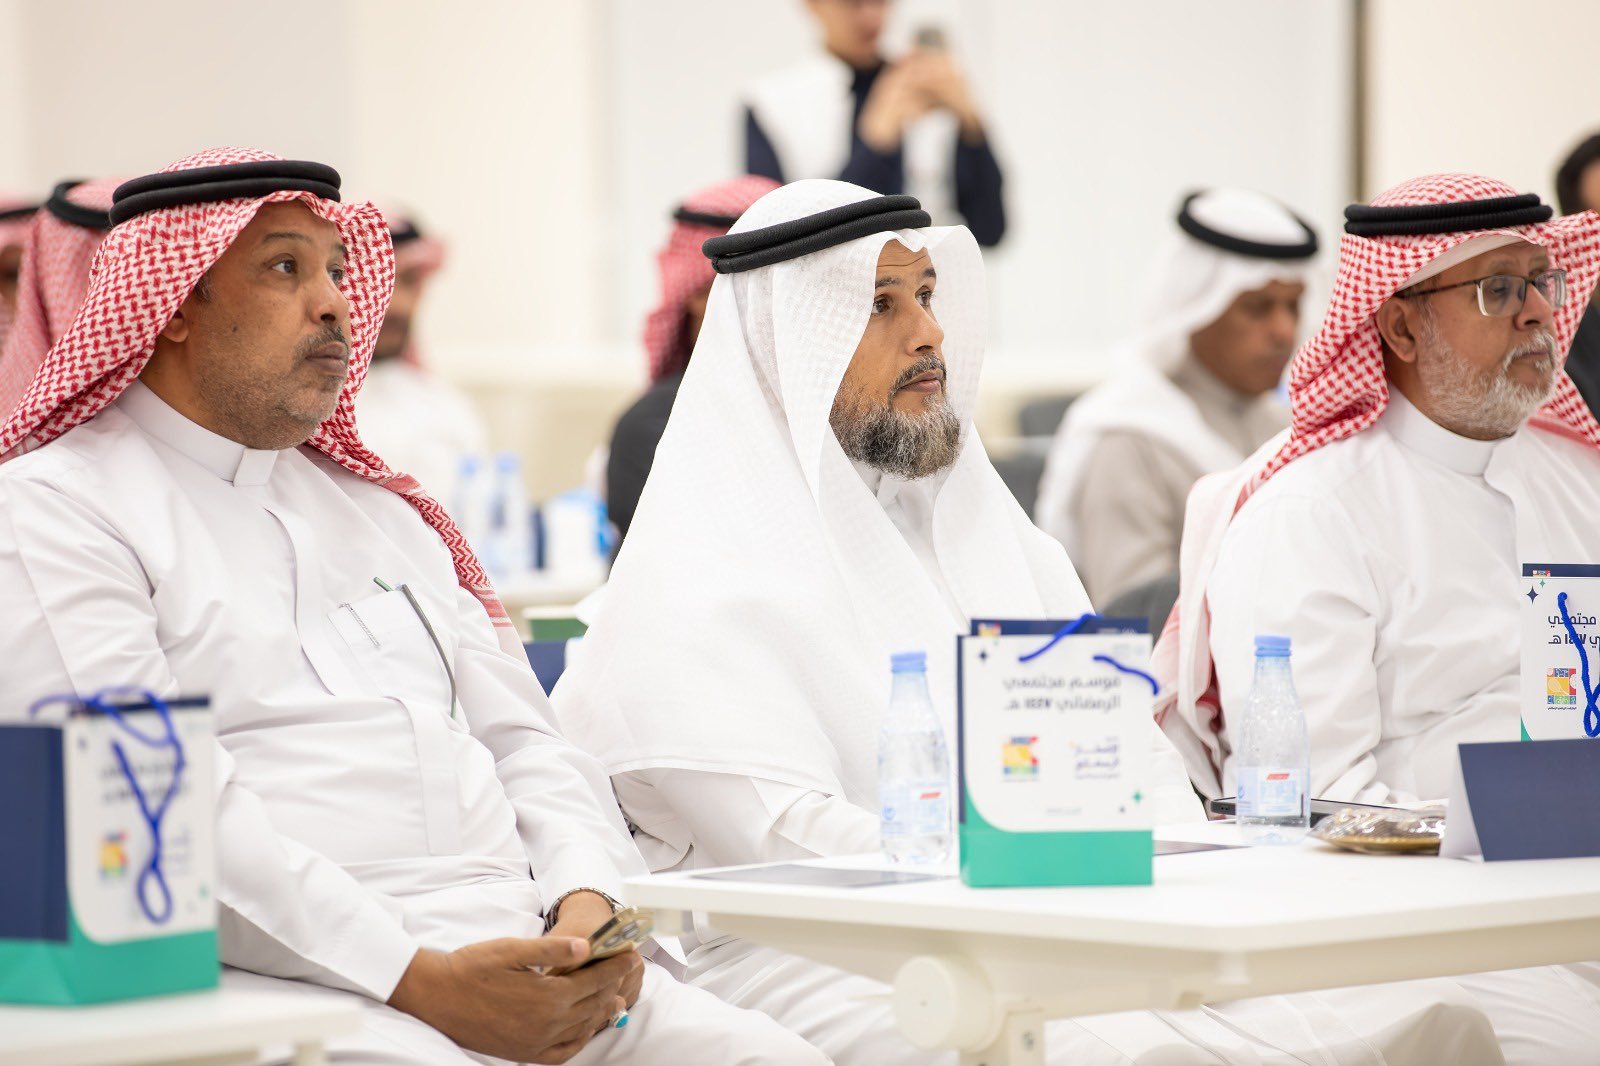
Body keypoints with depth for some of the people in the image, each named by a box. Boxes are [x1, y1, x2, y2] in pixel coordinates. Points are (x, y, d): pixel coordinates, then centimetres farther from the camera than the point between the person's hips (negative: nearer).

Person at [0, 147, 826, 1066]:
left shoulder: (377, 508, 26)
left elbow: (520, 738, 22)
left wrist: (589, 903, 0)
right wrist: (417, 981, -18)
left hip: (534, 959, 7)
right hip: (297, 985, -6)